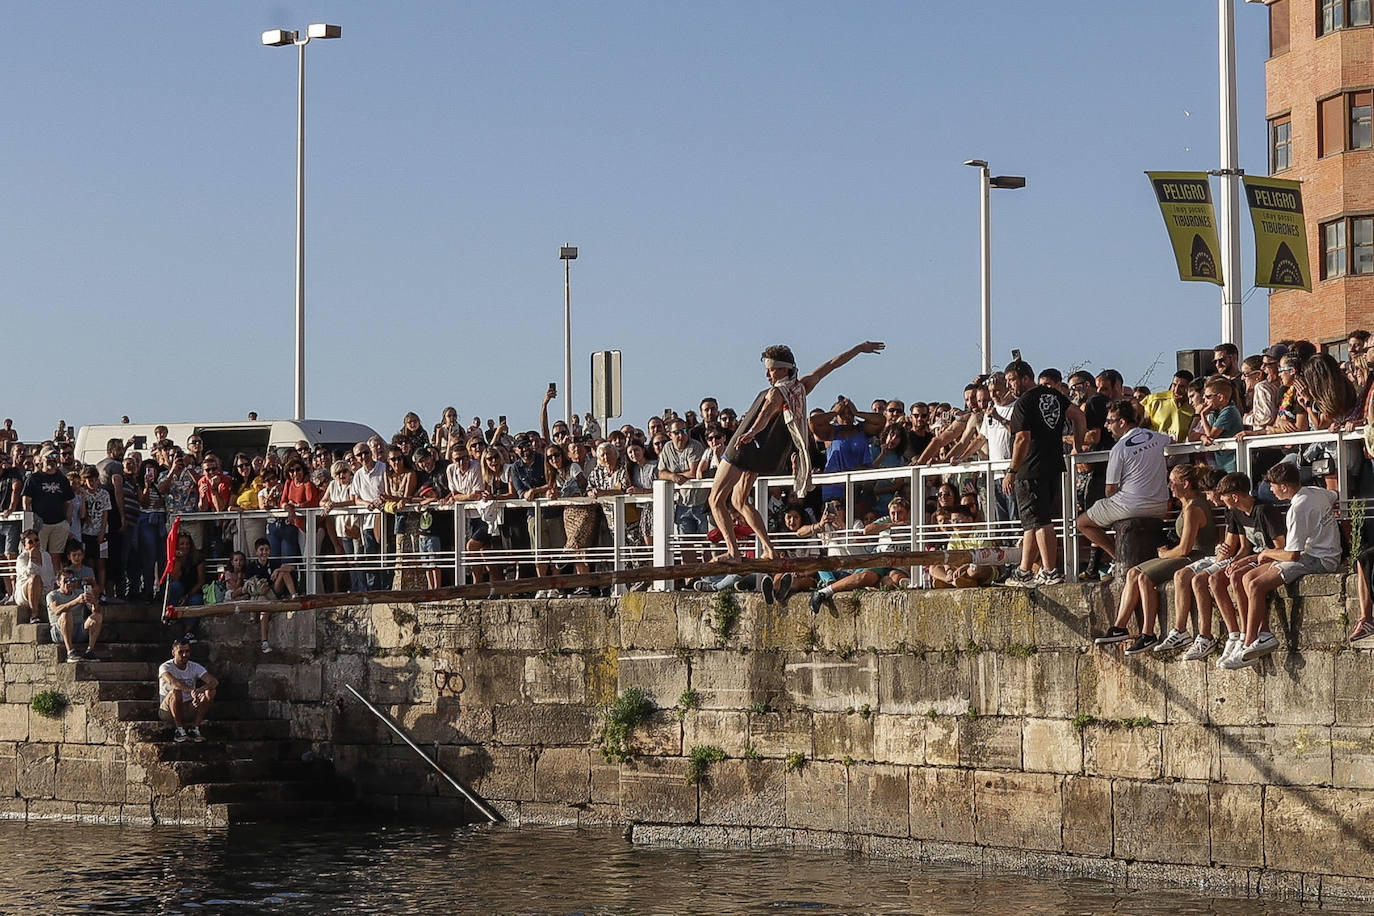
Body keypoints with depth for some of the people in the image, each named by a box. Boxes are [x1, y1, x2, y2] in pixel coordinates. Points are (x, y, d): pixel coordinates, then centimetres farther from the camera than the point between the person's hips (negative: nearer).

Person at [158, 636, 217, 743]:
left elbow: (214, 682, -16)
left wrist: (200, 690, -38)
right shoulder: (165, 667, -11)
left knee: (210, 692, -19)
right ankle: (179, 730, -21)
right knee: (176, 692, -35)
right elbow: (172, 682, -35)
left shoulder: (195, 667, 0)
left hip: (189, 709, 4)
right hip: (168, 710, -4)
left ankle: (194, 728, -15)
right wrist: (191, 691, -51)